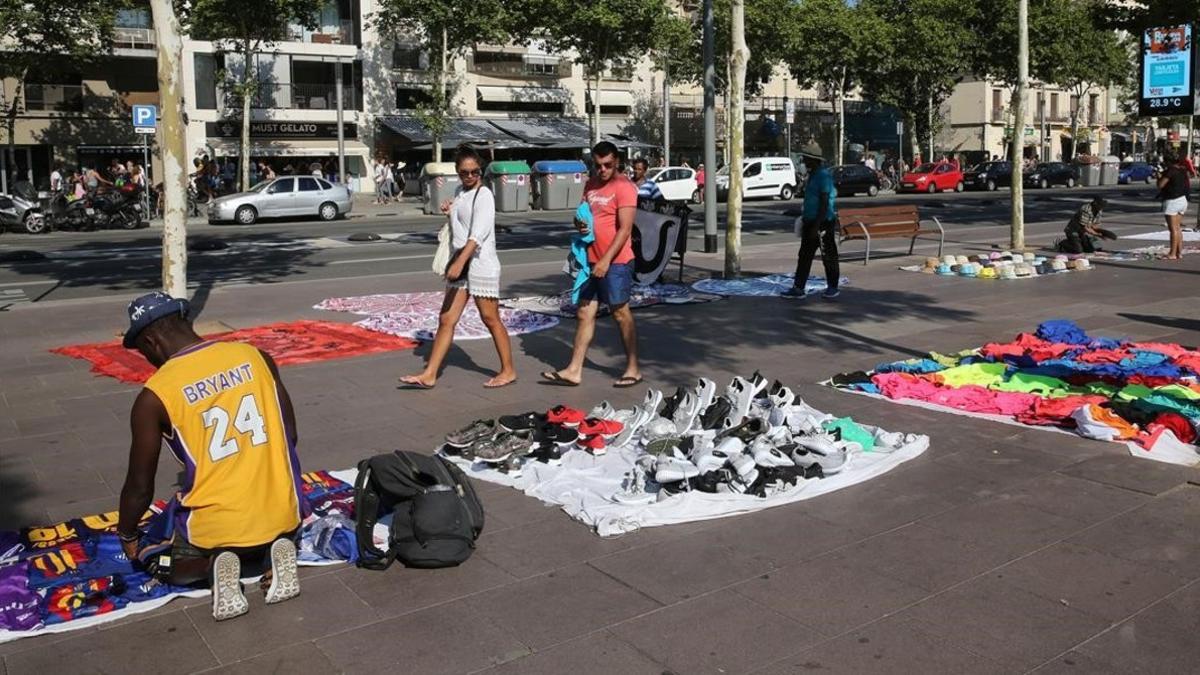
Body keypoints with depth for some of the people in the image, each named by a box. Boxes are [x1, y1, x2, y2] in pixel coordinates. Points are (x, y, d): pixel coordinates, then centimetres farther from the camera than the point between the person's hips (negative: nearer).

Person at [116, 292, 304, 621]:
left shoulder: (155, 395, -9)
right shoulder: (255, 356, 1)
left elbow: (139, 487, 0)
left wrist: (126, 536, 20)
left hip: (214, 529, -3)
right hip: (282, 514, 3)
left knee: (150, 556, 28)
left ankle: (212, 563, -3)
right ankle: (277, 547, 5)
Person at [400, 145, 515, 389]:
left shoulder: (484, 195, -11)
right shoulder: (459, 192, 13)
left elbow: (478, 234, -23)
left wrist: (460, 262, -32)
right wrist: (448, 212, 7)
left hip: (481, 265, -8)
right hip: (460, 264, 8)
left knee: (491, 320, 2)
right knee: (446, 319, 6)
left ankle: (508, 370, 16)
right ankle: (429, 375, 8)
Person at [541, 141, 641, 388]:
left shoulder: (624, 187, -12)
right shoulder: (591, 184, 12)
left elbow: (625, 229, -17)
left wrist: (606, 261, -22)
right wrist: (579, 224, -1)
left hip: (616, 261, -7)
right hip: (592, 260, 7)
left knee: (621, 313, 2)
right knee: (585, 313, 7)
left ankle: (633, 369, 14)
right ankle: (574, 370, 11)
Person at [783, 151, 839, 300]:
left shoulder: (823, 175, -17)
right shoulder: (812, 174, 13)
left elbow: (825, 202, -21)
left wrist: (816, 226, -23)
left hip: (824, 223, -10)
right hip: (811, 221, 10)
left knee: (828, 256, 3)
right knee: (804, 256, 7)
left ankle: (832, 287, 15)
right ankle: (798, 288, 9)